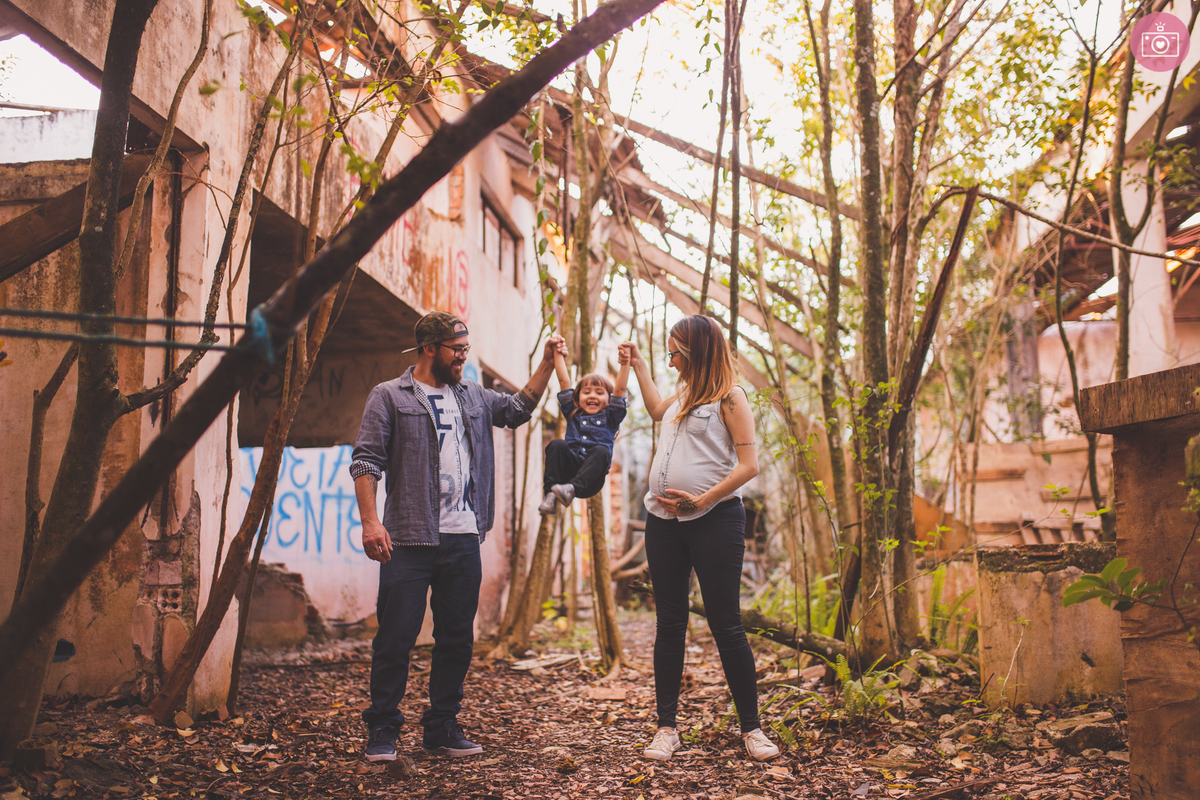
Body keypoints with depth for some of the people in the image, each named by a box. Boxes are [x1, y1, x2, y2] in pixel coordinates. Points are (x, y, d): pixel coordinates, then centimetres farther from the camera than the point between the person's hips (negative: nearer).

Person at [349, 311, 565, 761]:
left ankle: (442, 729, 22)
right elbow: (366, 462, -4)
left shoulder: (472, 396, 17)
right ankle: (381, 732, 12)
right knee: (396, 637, -2)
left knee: (457, 639, 10)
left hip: (463, 539, 5)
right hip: (410, 540, -5)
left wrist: (547, 364, 14)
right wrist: (370, 521, -14)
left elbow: (519, 409, 25)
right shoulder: (389, 397, 2)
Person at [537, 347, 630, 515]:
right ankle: (551, 495, -35)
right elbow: (564, 381, 21)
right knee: (557, 444, -24)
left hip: (590, 480, -2)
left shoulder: (609, 418, 18)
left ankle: (571, 489, -48)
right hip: (568, 469, 2)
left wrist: (625, 363, 0)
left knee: (600, 451, -30)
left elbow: (619, 390, 7)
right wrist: (558, 353, 21)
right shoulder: (573, 414, 22)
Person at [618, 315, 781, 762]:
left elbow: (749, 465, -10)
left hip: (714, 520, -7)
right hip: (664, 522, 7)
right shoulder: (684, 394, 18)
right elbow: (657, 410, 42)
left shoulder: (730, 397, -4)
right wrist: (638, 366, 42)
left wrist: (701, 501, -16)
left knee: (726, 624, -4)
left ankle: (751, 728, 6)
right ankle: (667, 728, 13)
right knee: (669, 624, 7)